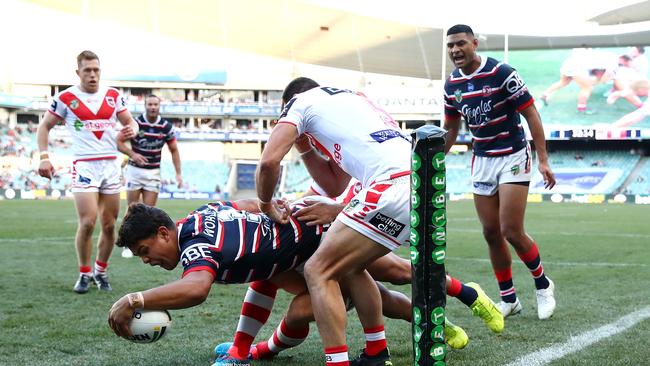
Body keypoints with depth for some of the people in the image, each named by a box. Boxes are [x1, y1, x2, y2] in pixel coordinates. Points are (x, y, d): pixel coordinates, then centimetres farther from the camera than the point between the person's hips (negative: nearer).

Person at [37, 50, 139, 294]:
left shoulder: (113, 96, 7)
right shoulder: (65, 98, -1)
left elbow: (131, 122, 15)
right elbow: (44, 126, 6)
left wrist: (130, 131, -9)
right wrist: (44, 157, -5)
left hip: (110, 164, 4)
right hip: (84, 165, -4)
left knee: (109, 225, 6)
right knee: (87, 221, -14)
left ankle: (101, 271, 24)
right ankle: (84, 274, 3)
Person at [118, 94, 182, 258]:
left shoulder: (166, 126, -3)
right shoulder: (135, 123, -11)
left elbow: (174, 150, 7)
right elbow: (118, 142, -9)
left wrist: (178, 173, 0)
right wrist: (132, 154, -27)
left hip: (154, 172, 2)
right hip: (134, 169, -1)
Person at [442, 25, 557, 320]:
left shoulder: (502, 73, -15)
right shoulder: (452, 84, 3)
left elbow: (531, 115, -12)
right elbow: (451, 127, 17)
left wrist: (543, 159, -17)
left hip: (513, 157, -6)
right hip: (481, 161, 6)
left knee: (512, 232, -11)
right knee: (491, 234, 3)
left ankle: (543, 285, 12)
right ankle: (508, 299, 16)